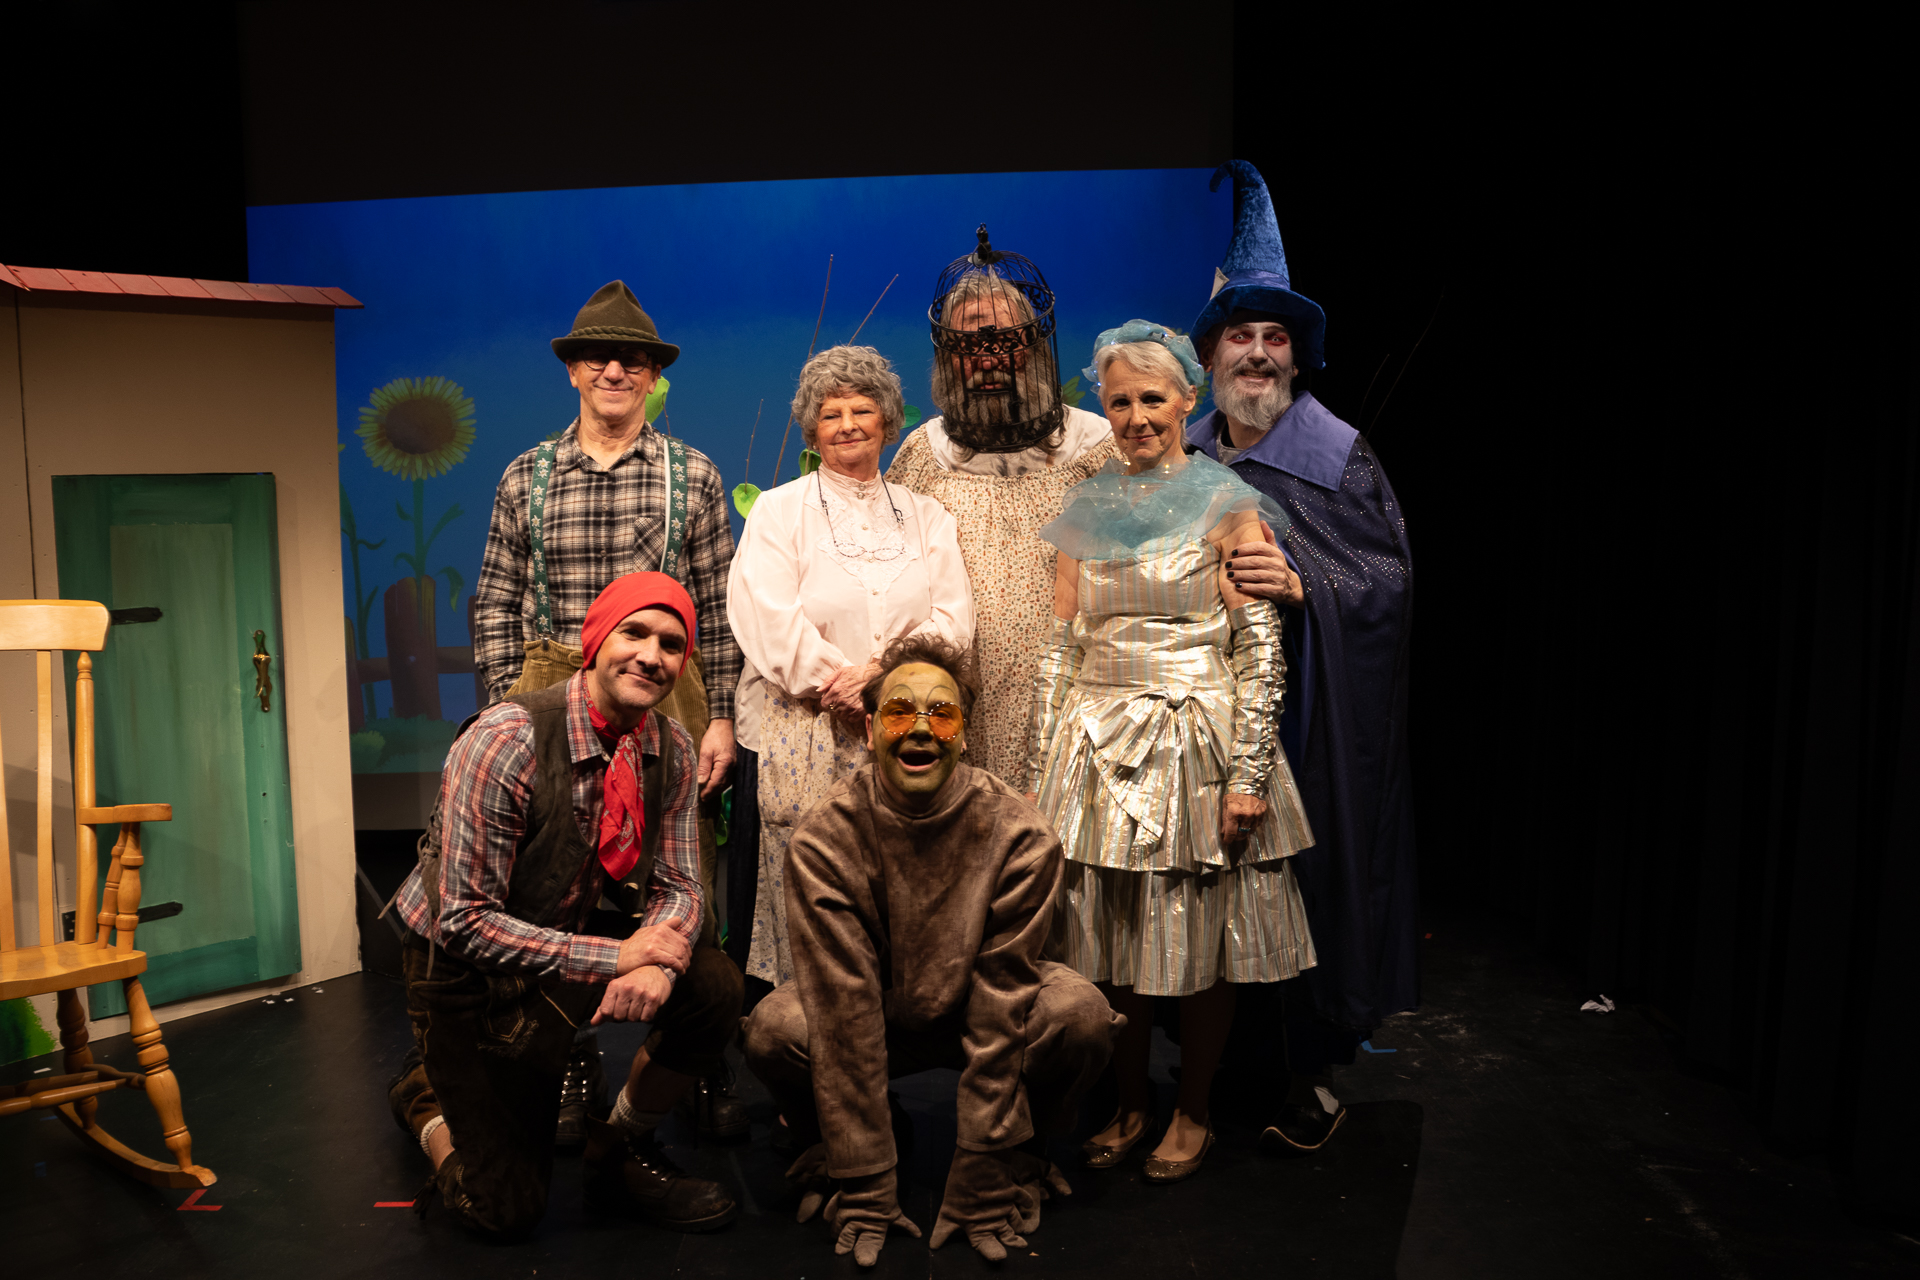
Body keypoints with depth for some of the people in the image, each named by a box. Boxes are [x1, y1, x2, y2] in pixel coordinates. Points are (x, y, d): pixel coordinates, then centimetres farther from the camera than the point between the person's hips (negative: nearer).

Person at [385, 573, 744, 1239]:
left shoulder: (669, 748, -9)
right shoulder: (508, 740, -29)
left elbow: (676, 886, -4)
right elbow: (465, 920, -28)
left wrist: (659, 962, -28)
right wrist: (614, 957, -31)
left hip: (572, 941, 6)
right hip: (464, 962, -5)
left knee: (714, 987, -19)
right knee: (507, 1209, -6)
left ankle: (619, 1152, 8)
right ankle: (426, 1091, 26)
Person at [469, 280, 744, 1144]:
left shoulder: (692, 477, 5)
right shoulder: (526, 477, 8)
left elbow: (719, 609, 4)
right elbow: (495, 605, 10)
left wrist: (720, 718, -1)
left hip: (668, 699, -1)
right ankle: (574, 1068, 21)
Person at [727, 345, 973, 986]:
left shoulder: (926, 517, 16)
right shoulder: (777, 511, 7)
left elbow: (953, 619, 5)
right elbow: (768, 620, -6)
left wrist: (882, 674, -11)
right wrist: (840, 688, -12)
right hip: (802, 735, -2)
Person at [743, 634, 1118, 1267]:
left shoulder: (1019, 835, -21)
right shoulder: (824, 839, -21)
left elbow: (1001, 1006, -23)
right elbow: (843, 1008, -25)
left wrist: (979, 1190, -24)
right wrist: (866, 1192, -26)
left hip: (972, 1013, 0)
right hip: (874, 1020, 0)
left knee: (1080, 1014, -29)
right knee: (774, 1029, -30)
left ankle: (1012, 1162, 2)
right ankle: (841, 1161, 4)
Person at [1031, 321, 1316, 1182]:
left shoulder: (1228, 507, -1)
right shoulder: (1088, 514, 10)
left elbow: (1260, 652, -5)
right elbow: (1060, 649, 10)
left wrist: (1249, 775, -11)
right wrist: (1043, 772, 6)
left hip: (1197, 744, -3)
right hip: (1100, 748, 4)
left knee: (1199, 944, 5)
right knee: (1107, 942, 8)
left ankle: (1193, 1113, 24)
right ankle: (1129, 1104, 26)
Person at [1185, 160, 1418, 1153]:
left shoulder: (1340, 456, -3)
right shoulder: (1185, 457, 9)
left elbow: (1393, 578, -7)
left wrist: (1301, 582, -19)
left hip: (1308, 714, -3)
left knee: (1304, 875, 0)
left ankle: (1307, 1082, 16)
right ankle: (1227, 1064, 23)